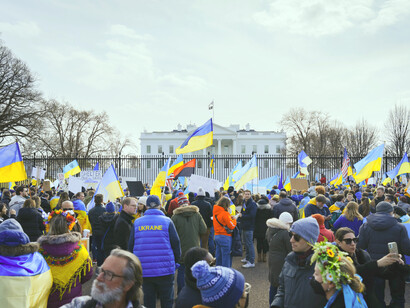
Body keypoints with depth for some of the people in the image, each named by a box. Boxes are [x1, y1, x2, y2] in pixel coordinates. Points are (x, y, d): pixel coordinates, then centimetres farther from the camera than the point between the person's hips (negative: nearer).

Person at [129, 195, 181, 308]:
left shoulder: (137, 222, 3)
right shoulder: (167, 221, -3)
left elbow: (131, 246, 7)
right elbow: (176, 243, -3)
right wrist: (176, 261, 12)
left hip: (144, 270, 2)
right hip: (165, 269, -2)